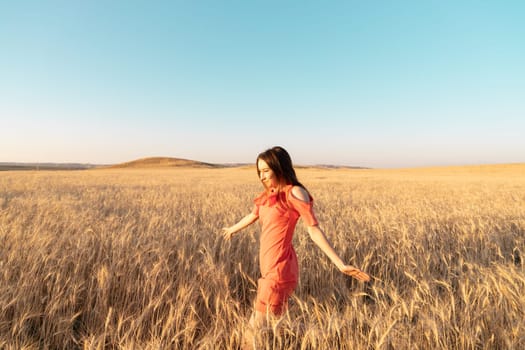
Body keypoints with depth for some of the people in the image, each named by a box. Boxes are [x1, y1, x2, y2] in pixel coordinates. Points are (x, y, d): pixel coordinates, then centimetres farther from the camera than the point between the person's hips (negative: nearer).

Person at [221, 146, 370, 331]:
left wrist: (341, 265, -21)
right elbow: (252, 216, 27)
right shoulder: (269, 194, 9)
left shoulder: (295, 192, -13)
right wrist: (232, 229, 43)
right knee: (266, 320, 15)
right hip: (268, 265, 8)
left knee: (258, 324, 0)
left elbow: (315, 231, -15)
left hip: (280, 267, -7)